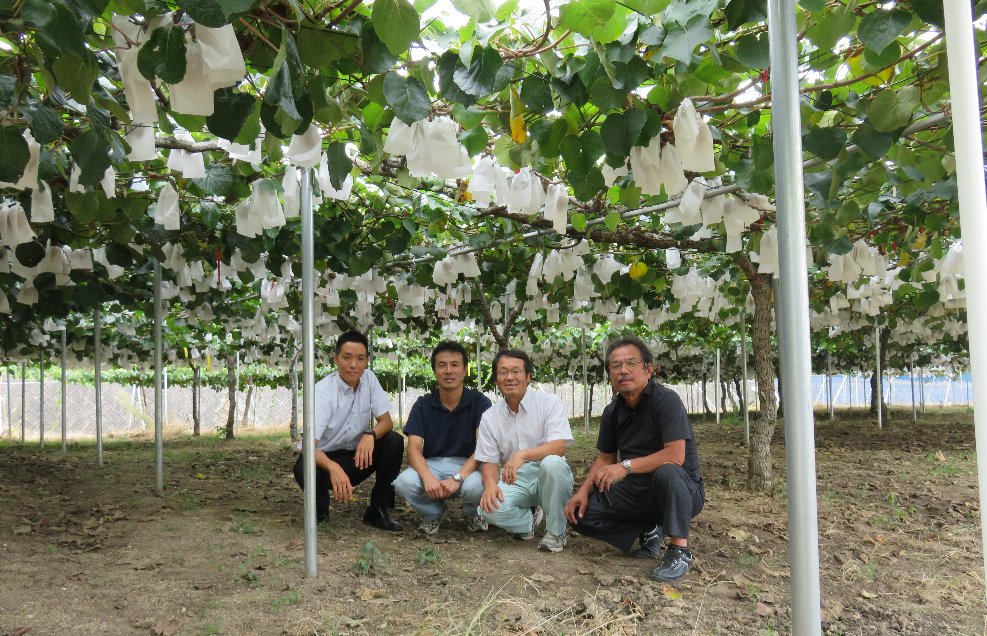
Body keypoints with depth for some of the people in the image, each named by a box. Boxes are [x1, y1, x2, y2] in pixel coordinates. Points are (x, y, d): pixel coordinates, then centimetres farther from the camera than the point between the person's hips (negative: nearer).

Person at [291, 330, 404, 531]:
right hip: (324, 458, -4)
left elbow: (386, 420, -6)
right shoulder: (323, 392, -24)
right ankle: (319, 512, -2)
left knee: (394, 441, -20)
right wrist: (333, 468, -54)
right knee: (305, 470, -36)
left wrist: (370, 435, -31)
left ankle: (377, 510, -7)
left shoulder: (369, 379, -9)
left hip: (357, 456, 4)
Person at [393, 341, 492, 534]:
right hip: (431, 465, 2)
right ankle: (434, 512, 6)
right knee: (404, 482, -30)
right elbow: (413, 448, -8)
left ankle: (473, 514, 5)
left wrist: (458, 478, -30)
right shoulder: (423, 404, 1)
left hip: (467, 466, -2)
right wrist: (427, 477, -29)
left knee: (475, 486, -37)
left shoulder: (479, 402, -6)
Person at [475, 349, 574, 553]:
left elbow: (559, 446, -18)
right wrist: (491, 484, -18)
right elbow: (490, 461, 6)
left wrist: (522, 455, -34)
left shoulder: (549, 402, -5)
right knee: (490, 508, -28)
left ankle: (555, 531, -14)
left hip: (549, 477, -2)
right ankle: (530, 518, 6)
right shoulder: (489, 417, 5)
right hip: (514, 481, 2)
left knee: (552, 463, -37)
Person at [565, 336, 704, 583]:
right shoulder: (612, 411, 2)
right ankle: (647, 530, 9)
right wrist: (583, 492, -6)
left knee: (666, 472, -40)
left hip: (682, 490, -6)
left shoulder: (665, 400, -20)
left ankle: (680, 549, -20)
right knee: (581, 513, -8)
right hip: (638, 491, 7)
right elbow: (605, 459, 9)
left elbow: (675, 455, -29)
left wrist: (626, 466, -30)